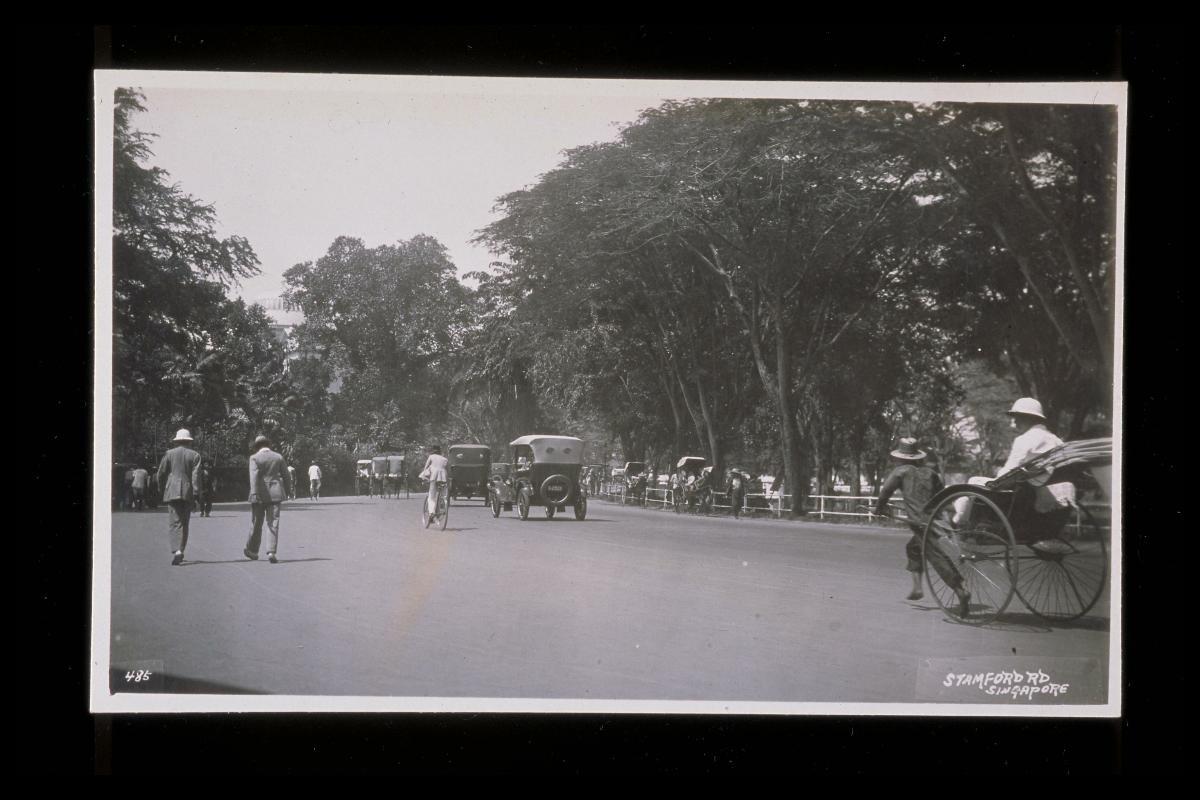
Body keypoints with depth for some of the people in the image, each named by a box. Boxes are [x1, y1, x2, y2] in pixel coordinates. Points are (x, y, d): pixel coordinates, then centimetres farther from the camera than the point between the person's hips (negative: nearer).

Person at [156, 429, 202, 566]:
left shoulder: (169, 454, 4)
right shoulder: (194, 455, 4)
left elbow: (161, 473, 4)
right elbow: (196, 475, -4)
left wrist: (162, 490, 17)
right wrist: (195, 494, -6)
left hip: (172, 492, -1)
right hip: (187, 493, 1)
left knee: (174, 522, -4)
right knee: (184, 523, 12)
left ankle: (176, 551, -22)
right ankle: (180, 551, 13)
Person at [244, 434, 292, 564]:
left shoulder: (255, 458, -6)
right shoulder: (278, 457, 5)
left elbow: (254, 477, -18)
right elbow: (286, 476, 9)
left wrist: (255, 494, -23)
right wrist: (287, 491, 21)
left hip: (259, 495, -1)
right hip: (275, 494, 1)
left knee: (256, 523, 12)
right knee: (273, 523, -1)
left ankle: (252, 550, 27)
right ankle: (271, 552, -15)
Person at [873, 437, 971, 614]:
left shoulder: (902, 471, 2)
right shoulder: (930, 471, 15)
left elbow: (885, 489, -1)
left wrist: (880, 507, 15)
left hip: (921, 523, -6)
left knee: (938, 557, -10)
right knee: (913, 548, 26)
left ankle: (961, 591, -24)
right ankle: (917, 586, 19)